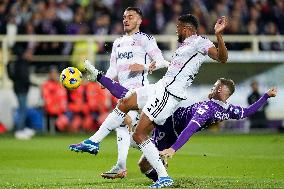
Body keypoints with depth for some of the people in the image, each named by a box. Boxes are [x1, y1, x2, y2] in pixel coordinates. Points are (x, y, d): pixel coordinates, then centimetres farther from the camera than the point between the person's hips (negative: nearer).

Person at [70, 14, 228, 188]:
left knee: (139, 135, -12)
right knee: (124, 104, 19)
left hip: (169, 93, -11)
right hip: (162, 87, 11)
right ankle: (94, 142, 25)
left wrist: (219, 35, -39)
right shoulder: (187, 44, 19)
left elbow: (222, 58, -25)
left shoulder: (200, 42, -10)